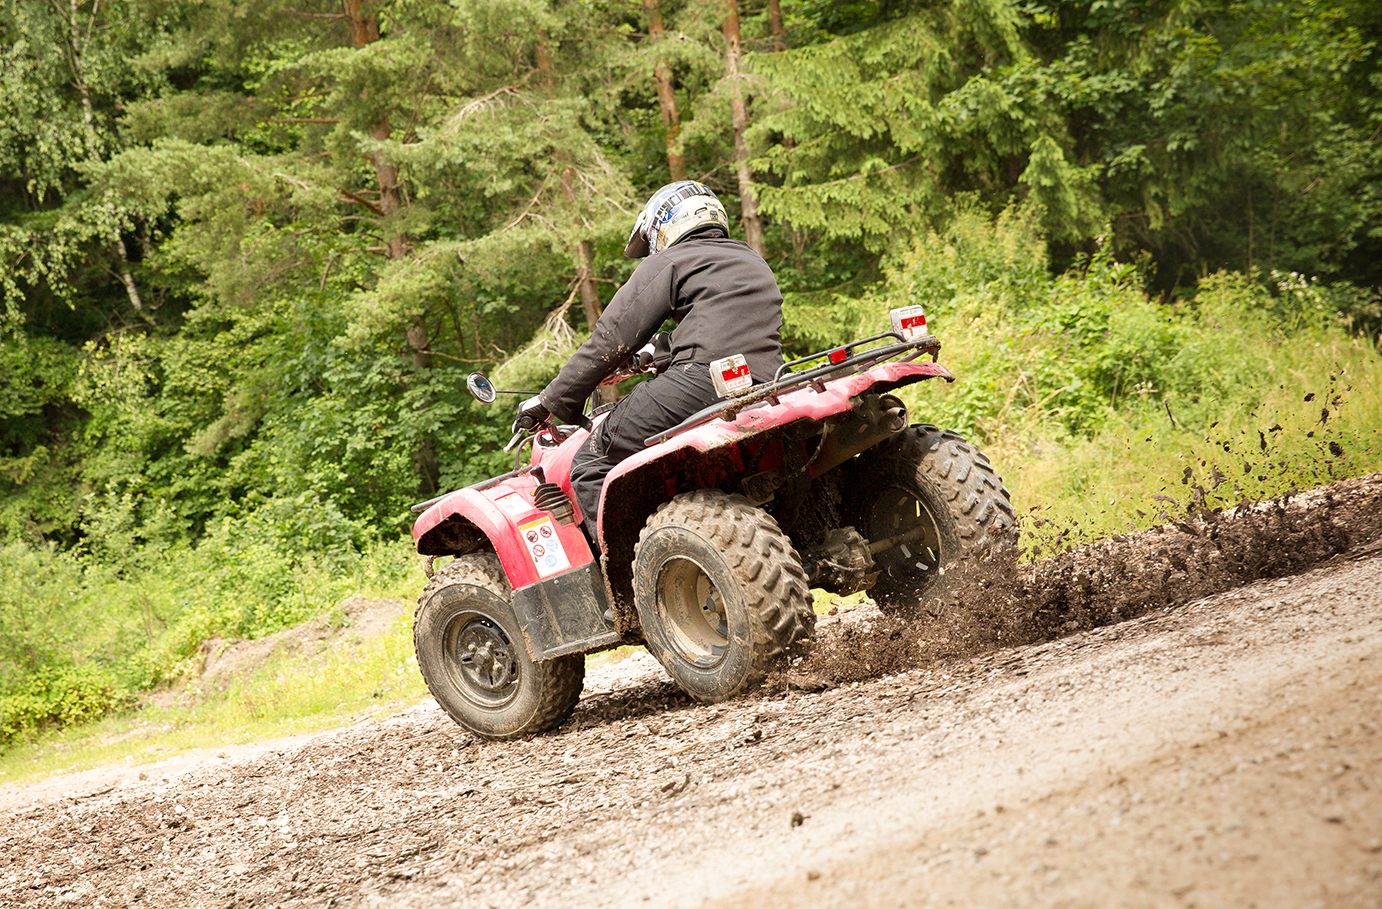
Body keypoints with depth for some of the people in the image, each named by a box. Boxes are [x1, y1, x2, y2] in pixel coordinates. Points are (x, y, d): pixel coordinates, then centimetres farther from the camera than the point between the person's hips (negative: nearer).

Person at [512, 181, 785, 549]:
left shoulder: (668, 264, 8)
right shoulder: (754, 263, 31)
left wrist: (552, 402, 10)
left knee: (591, 464, -1)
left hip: (702, 381, -8)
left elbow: (611, 340, 4)